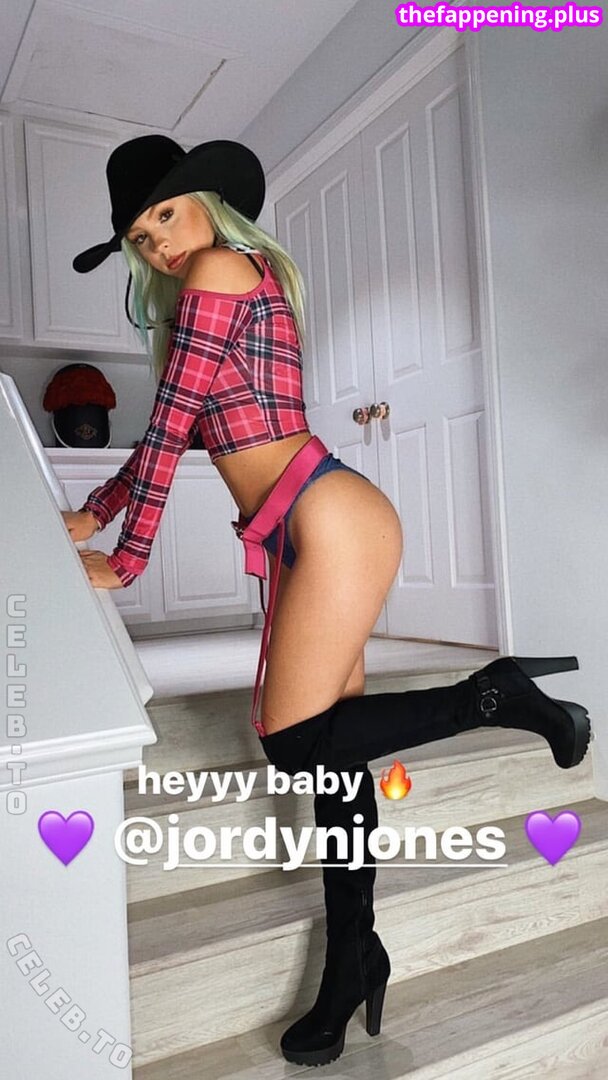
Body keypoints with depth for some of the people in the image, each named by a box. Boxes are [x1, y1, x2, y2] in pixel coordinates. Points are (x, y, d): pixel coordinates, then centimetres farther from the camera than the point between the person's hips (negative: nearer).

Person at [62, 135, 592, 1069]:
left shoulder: (221, 268, -4)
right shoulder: (234, 284, 25)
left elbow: (172, 423, -9)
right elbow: (181, 433, 28)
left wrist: (127, 559, -4)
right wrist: (94, 512, 28)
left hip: (331, 521, -10)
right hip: (303, 535, 10)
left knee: (295, 743, -8)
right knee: (328, 746, 9)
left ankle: (497, 696, 3)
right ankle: (354, 966, 22)